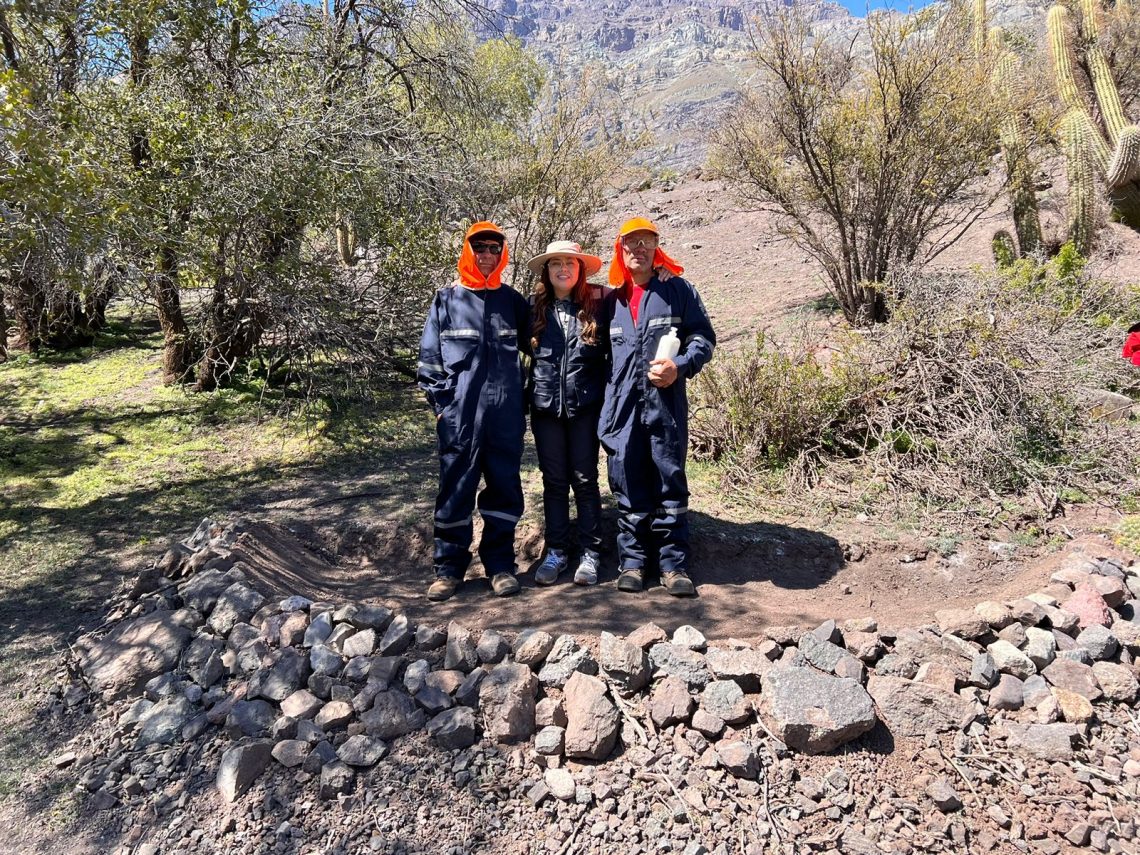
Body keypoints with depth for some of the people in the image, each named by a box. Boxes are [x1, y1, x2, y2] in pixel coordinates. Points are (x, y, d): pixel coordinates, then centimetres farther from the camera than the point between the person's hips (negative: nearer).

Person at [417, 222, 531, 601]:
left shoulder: (513, 301, 10)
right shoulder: (446, 300, 5)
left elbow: (532, 348, 15)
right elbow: (428, 357, 4)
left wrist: (524, 400, 9)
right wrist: (440, 402, -2)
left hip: (505, 415, 2)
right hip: (459, 415, -1)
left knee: (504, 489, 6)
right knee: (455, 491, 3)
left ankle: (500, 564, 18)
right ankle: (448, 567, 14)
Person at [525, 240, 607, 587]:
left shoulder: (596, 307, 2)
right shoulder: (536, 310, 7)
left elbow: (610, 354, 6)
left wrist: (606, 399, -2)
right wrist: (525, 401, 6)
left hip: (584, 405, -2)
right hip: (546, 406, 2)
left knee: (585, 479, 3)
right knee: (554, 480, 8)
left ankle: (590, 553, 13)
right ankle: (556, 551, 18)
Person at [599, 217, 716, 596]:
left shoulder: (677, 289, 7)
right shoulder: (611, 300, 16)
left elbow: (704, 338, 3)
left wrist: (679, 366, -14)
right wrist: (604, 400, 10)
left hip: (665, 402, -2)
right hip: (622, 405, 3)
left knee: (670, 482, 1)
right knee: (628, 484, 4)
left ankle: (673, 564, 10)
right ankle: (632, 561, 15)